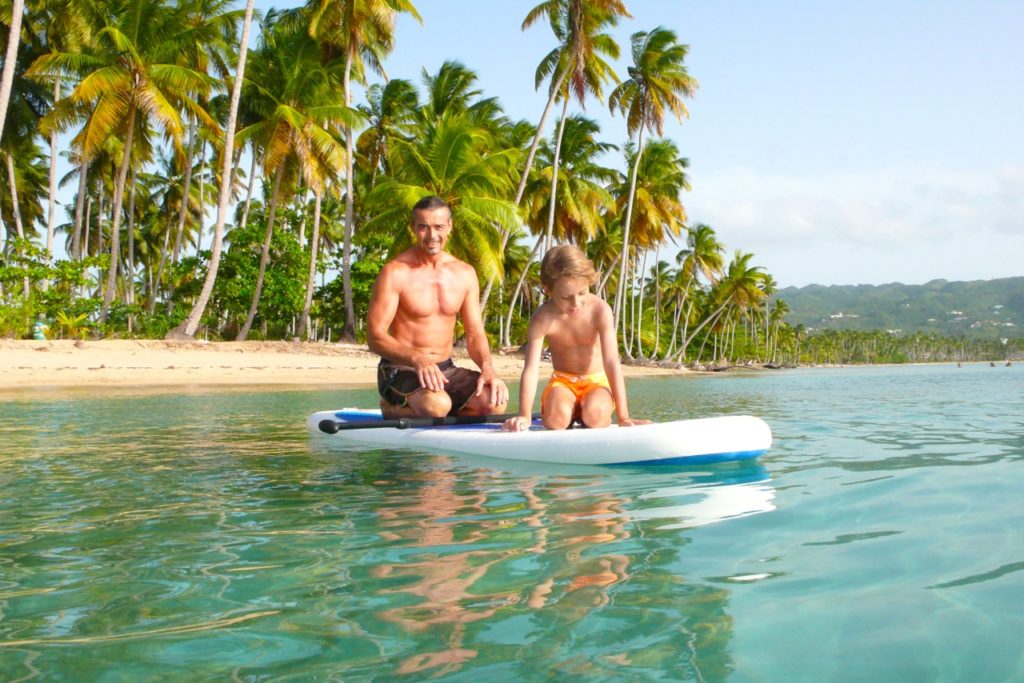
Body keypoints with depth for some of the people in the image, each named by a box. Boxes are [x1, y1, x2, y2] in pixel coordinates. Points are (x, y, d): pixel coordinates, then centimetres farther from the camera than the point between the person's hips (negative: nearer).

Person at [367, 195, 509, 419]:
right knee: (437, 405, -35)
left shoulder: (465, 274, 8)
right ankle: (391, 410, -2)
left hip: (446, 370, 5)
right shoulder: (395, 272, -10)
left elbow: (475, 334, 8)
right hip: (401, 371, -5)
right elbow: (375, 336, -15)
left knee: (495, 401, -21)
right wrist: (417, 359, -31)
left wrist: (487, 367, -13)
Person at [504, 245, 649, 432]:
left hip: (597, 380, 0)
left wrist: (623, 417, -27)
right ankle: (571, 415, 5)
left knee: (595, 414, -33)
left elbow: (612, 363, -24)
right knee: (556, 418, -31)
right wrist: (524, 416, -35)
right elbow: (531, 370, -23)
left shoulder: (600, 311, -22)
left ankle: (582, 413, 4)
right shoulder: (543, 319, -20)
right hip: (562, 380, 1)